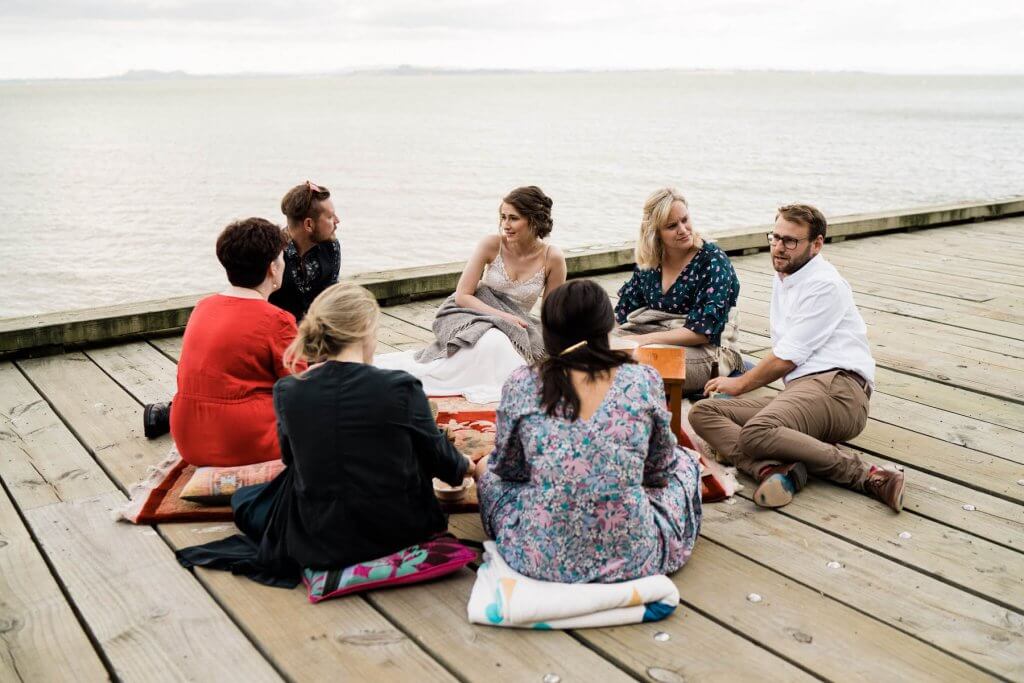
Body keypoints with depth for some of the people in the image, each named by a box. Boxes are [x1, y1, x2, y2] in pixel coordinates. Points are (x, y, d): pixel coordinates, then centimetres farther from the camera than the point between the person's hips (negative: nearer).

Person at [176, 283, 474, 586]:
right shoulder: (401, 388, -18)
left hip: (317, 543, 1)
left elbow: (291, 456, 6)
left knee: (244, 500, 27)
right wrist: (465, 466, 21)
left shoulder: (287, 393, -12)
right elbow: (436, 454, -2)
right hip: (398, 533, -1)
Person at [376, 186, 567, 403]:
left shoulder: (552, 258, -10)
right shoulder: (492, 244, -12)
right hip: (470, 313, -3)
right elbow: (462, 295, -10)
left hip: (516, 328, 3)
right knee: (493, 342, -38)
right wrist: (502, 316, -20)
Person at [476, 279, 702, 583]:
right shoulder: (644, 380, -5)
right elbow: (659, 467, 9)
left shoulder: (522, 384, -5)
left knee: (486, 469, 30)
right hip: (631, 558, 0)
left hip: (541, 559, 1)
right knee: (685, 461, 28)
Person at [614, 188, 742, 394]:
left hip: (703, 350, -6)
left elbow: (705, 331, -16)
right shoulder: (648, 262, 8)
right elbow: (625, 309, 15)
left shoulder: (714, 262, -9)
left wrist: (646, 339, -20)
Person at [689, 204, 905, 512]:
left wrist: (740, 384, 8)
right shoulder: (782, 279, 24)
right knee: (702, 412, -7)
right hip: (798, 392, 9)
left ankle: (863, 472, -25)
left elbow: (785, 359, -5)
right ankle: (775, 469, -30)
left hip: (836, 386, -9)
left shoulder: (824, 284, -5)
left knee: (756, 433, -36)